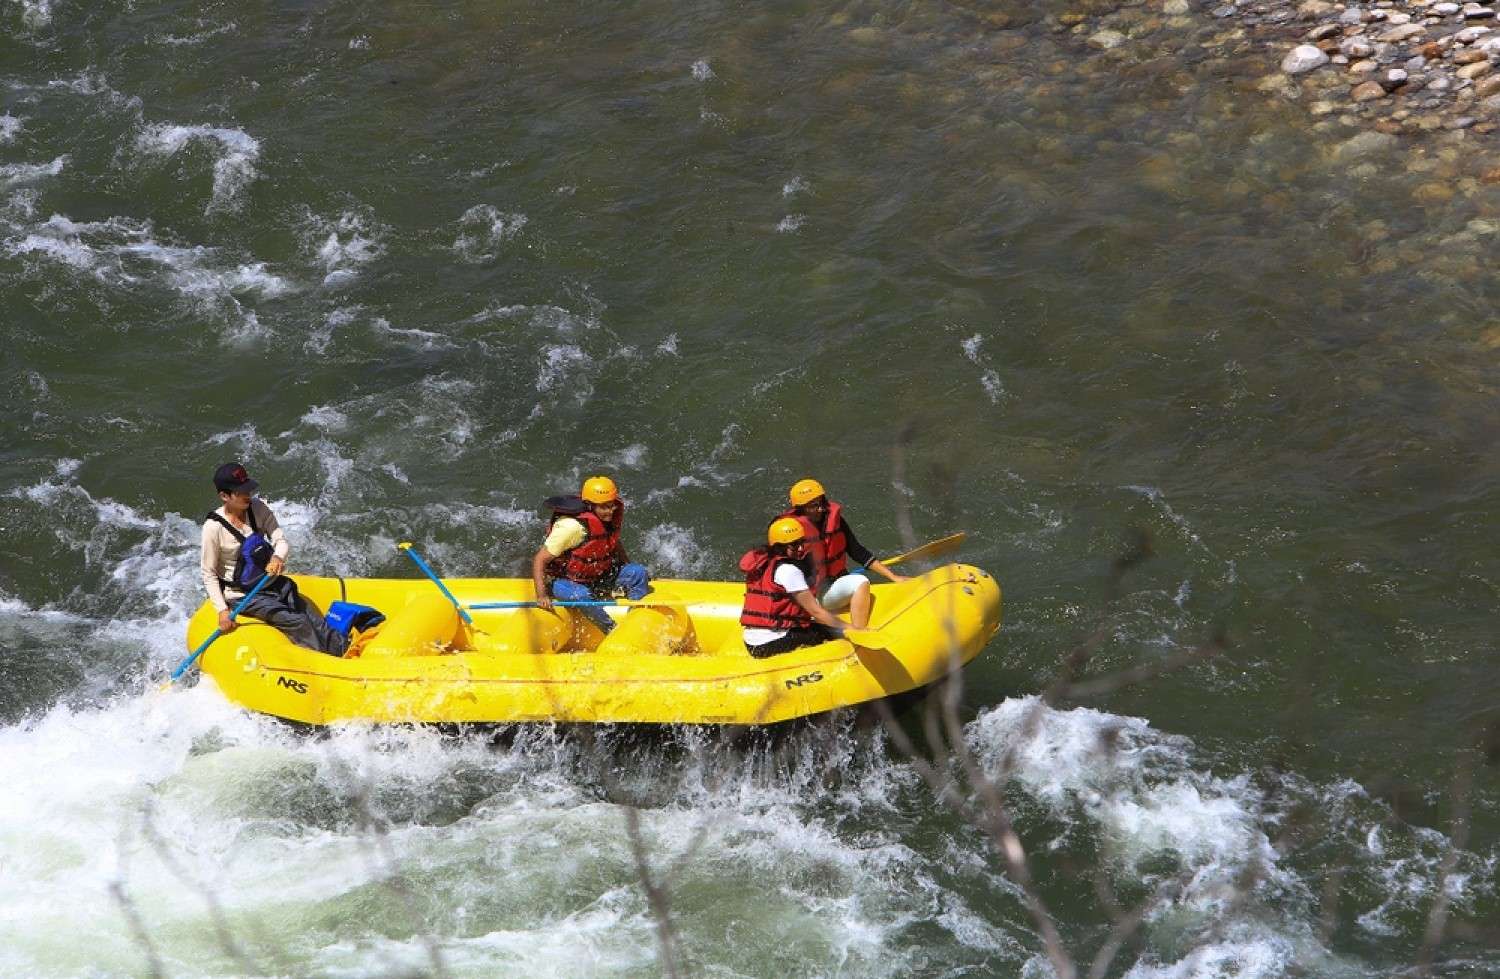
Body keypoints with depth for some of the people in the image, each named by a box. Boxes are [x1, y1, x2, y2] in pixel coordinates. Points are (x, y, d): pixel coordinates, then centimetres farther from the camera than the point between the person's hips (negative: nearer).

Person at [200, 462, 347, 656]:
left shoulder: (257, 509, -5)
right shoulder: (214, 527, -19)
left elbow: (282, 540, -9)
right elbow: (209, 575, -13)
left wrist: (278, 557, -33)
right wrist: (222, 610, -19)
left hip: (270, 584, 6)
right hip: (241, 595, -6)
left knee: (315, 621, -4)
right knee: (297, 623, -17)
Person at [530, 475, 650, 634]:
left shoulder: (611, 518, -6)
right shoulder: (572, 526, -29)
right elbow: (539, 560, -27)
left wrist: (630, 569, 15)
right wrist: (541, 595, -35)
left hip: (599, 576, 7)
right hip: (564, 581, -7)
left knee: (639, 573, -9)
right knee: (581, 595, -39)